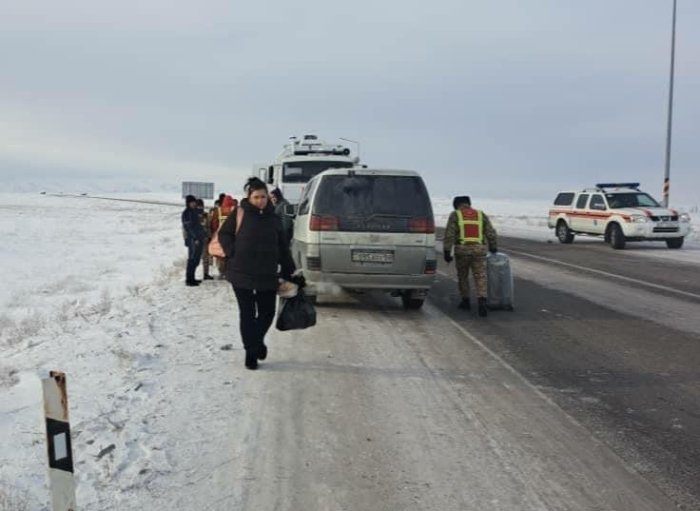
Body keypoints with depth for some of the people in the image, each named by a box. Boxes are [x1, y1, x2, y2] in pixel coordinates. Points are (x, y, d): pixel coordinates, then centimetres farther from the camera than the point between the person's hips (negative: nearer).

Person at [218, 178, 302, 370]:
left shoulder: (274, 219, 8)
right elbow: (223, 234, 5)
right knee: (247, 314, 3)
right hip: (241, 273, -3)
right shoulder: (240, 214, -2)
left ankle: (257, 340, 35)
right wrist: (233, 253, -11)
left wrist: (290, 274, 9)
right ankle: (251, 352, 15)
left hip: (267, 275, 3)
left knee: (267, 312, 7)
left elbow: (283, 249, 11)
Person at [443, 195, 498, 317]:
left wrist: (446, 252, -5)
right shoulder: (481, 215, 13)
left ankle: (465, 301, 27)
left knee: (462, 276, 18)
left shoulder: (455, 215, 5)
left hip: (462, 250, -1)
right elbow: (491, 234, 8)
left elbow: (449, 235, -5)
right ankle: (482, 302, -20)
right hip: (479, 250, 1)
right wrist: (494, 250, 17)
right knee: (480, 278, -1)